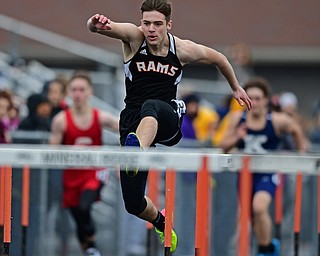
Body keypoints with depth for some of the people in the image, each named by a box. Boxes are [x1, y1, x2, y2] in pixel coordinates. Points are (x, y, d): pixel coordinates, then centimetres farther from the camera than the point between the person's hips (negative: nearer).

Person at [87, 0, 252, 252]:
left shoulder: (183, 49, 0)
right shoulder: (133, 37, -5)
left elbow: (218, 58, 21)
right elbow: (95, 26, -25)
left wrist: (236, 87, 33)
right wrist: (96, 23, -50)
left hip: (168, 120, -1)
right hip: (133, 123, 1)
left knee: (150, 106, -40)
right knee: (134, 204, 0)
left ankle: (136, 152, -73)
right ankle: (162, 224, 36)